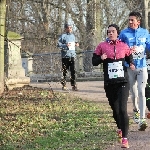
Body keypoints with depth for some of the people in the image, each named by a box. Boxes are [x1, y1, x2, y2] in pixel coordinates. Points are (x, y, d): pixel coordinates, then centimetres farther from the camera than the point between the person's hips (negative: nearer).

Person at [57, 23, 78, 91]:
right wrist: (65, 45, -19)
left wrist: (75, 45, 6)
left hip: (72, 55, 4)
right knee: (64, 71, 2)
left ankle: (74, 85, -3)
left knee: (73, 71, -3)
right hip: (65, 55, -4)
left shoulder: (73, 36, 16)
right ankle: (64, 85, 11)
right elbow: (58, 44, -7)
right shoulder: (63, 36, -2)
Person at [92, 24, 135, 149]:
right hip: (109, 83, 2)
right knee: (115, 109, 13)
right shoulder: (102, 46, 3)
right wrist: (101, 58, -15)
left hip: (123, 82, -1)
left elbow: (129, 57, 19)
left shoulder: (124, 46, 4)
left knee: (122, 109, -13)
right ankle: (120, 128, 43)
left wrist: (131, 64, -2)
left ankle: (124, 138, -12)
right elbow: (94, 62, 6)